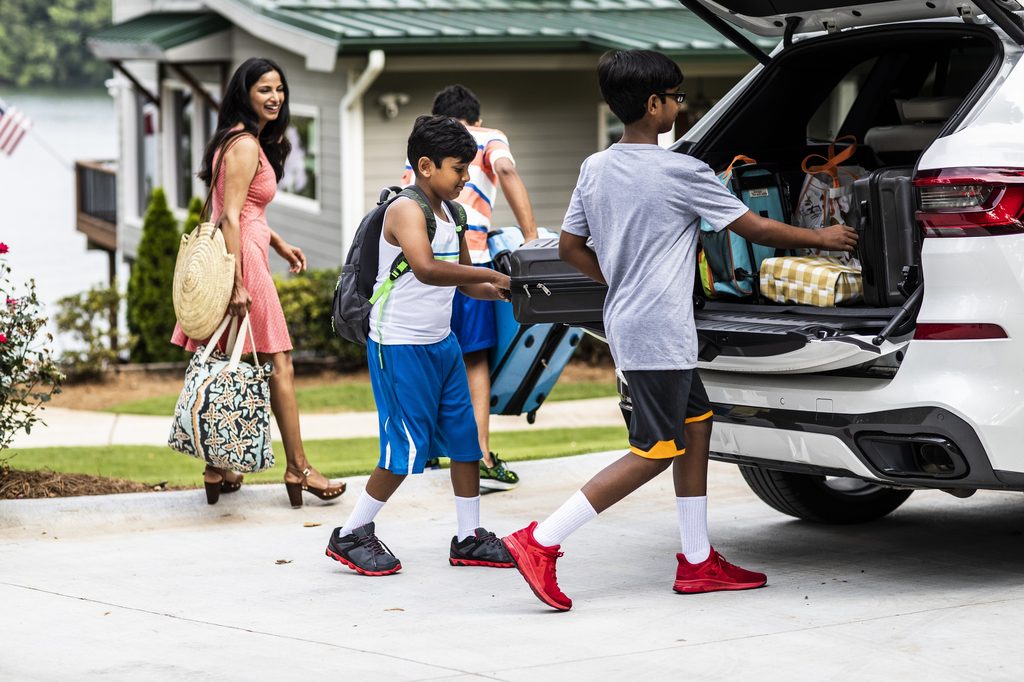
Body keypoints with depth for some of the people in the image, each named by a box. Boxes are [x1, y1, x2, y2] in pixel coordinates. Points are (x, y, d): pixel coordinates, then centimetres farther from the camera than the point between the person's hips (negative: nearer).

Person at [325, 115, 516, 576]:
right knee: (407, 449, -6)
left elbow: (463, 282, 18)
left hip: (441, 343, 9)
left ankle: (469, 539, 18)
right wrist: (489, 275, -29)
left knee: (464, 437, 8)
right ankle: (350, 537, 8)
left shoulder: (447, 216, 12)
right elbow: (426, 268, -33)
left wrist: (505, 292, -1)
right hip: (399, 346, -9)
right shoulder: (406, 211, -16)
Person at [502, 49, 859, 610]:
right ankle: (540, 542, -11)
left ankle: (698, 562, 15)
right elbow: (756, 229, -7)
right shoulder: (680, 172, -14)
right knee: (653, 453, -5)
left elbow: (570, 247, 12)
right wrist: (821, 238, 7)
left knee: (696, 424, 15)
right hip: (659, 331, -9)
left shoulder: (595, 169, 7)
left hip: (626, 320, 9)